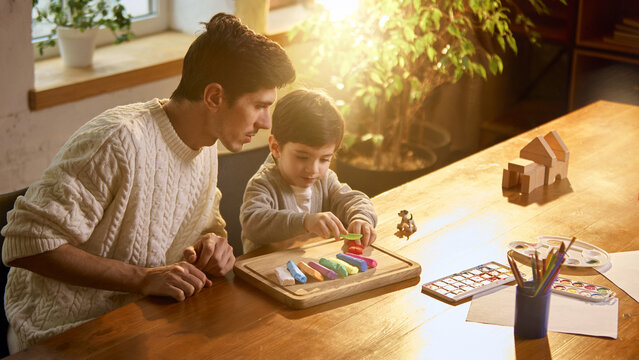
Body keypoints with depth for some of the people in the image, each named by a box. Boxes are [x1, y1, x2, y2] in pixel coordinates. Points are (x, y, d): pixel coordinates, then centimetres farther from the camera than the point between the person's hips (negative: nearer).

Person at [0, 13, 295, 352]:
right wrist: (144, 279, -29)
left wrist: (214, 243, -7)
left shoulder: (204, 146, 4)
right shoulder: (120, 141, -24)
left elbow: (210, 224, 19)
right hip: (68, 331, -8)